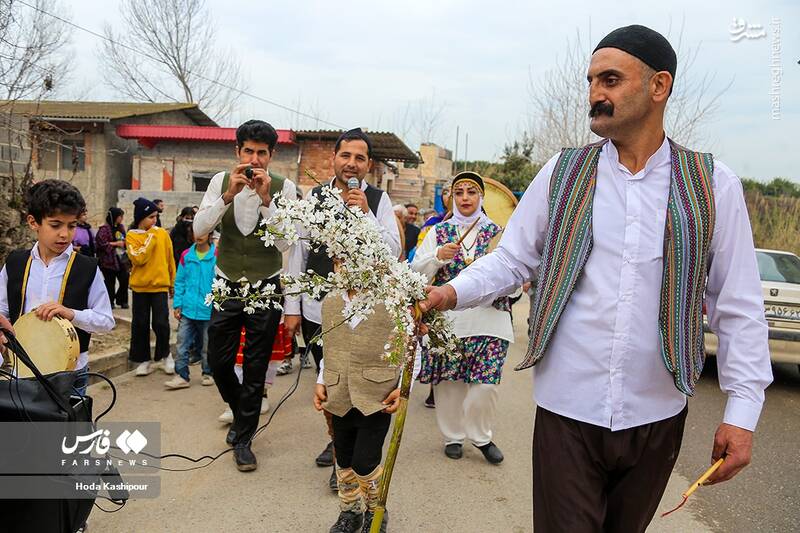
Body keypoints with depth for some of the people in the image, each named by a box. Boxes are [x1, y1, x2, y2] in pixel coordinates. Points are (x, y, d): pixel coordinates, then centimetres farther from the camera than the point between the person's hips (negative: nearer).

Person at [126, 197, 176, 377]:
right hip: (140, 287, 0)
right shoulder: (131, 236, 0)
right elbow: (138, 258, -15)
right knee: (140, 324, 6)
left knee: (161, 323, -4)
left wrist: (173, 283, 13)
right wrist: (151, 237, -13)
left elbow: (170, 260, 9)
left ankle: (164, 354, 18)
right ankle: (143, 360, 19)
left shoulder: (162, 233, 3)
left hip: (160, 285, 0)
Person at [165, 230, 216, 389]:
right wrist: (177, 305, 3)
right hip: (187, 310, 3)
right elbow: (179, 281, 8)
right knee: (182, 344, 1)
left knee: (206, 346, 11)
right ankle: (181, 376, 10)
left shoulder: (216, 256, -6)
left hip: (208, 311, -2)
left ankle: (208, 374, 26)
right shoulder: (186, 256, 4)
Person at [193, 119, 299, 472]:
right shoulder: (221, 181, -2)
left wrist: (266, 199, -26)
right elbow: (199, 230, -11)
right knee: (218, 361, 10)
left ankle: (242, 440, 23)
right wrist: (229, 194, -22)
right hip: (227, 285, 3)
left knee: (256, 368, 5)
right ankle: (241, 414, 40)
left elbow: (284, 243, -16)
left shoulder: (284, 188, -9)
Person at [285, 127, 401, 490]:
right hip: (316, 308, 3)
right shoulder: (314, 197, 4)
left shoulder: (378, 200, -1)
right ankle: (336, 440, 41)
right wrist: (292, 306, 4)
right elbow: (298, 252, 5)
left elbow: (393, 251, -9)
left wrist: (365, 213, -19)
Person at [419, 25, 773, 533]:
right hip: (568, 410, -1)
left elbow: (739, 305, 0)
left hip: (656, 414, 1)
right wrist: (454, 291, -17)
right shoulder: (563, 172, 0)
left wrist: (742, 409, -2)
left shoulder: (713, 184, -2)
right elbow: (511, 259, 1)